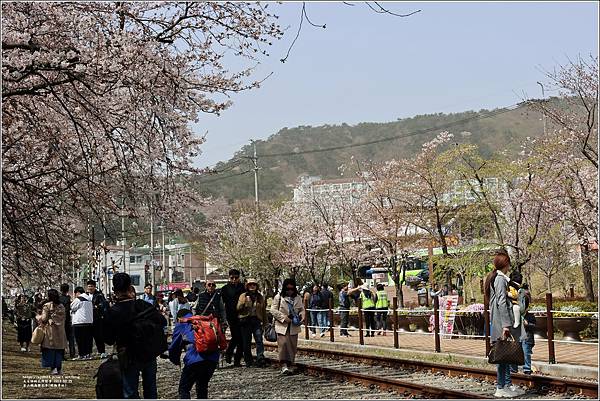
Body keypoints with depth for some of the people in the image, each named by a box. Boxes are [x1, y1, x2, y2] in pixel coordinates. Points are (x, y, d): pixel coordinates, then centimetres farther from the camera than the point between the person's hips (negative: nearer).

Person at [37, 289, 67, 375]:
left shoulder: (47, 306, -9)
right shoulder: (61, 306, 6)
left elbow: (44, 318, -10)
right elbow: (63, 318, 8)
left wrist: (38, 317, 8)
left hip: (50, 329, -5)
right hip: (60, 330, 5)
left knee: (50, 350, 1)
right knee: (59, 350, 10)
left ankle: (53, 368, -4)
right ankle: (59, 368, 11)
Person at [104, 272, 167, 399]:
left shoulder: (112, 313, -15)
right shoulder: (142, 305, -10)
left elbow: (108, 340, -10)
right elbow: (162, 321, -8)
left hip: (128, 358, -2)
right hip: (149, 355, 3)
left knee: (130, 393, 7)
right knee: (150, 391, 18)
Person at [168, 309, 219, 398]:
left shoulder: (181, 325, 16)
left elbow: (174, 347, 15)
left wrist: (176, 361, 33)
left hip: (195, 359, -5)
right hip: (213, 359, 5)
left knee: (184, 389, 7)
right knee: (202, 387, 24)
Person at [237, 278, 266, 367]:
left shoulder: (260, 297, 14)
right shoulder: (243, 296, 8)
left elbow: (263, 310, 18)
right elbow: (238, 308, 0)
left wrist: (264, 322, 14)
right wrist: (244, 302, -17)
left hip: (257, 320, 0)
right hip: (245, 321, 0)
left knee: (259, 340, -13)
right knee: (246, 342, 1)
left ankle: (260, 359, -17)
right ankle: (248, 361, 8)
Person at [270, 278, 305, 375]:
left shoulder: (298, 298, 10)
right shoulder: (278, 297, 0)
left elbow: (302, 310, 14)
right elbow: (273, 310, -4)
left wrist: (301, 317, -8)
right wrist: (284, 317, -14)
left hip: (294, 327, 4)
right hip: (282, 326, -4)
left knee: (293, 346, 5)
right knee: (283, 344, -14)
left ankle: (289, 365, 14)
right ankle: (284, 365, -16)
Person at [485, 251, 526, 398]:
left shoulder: (494, 277, 18)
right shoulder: (500, 279, -12)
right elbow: (501, 302, -19)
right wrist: (506, 324, -21)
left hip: (497, 322, 10)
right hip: (501, 321, -10)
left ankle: (508, 385, 17)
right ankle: (501, 388, -4)